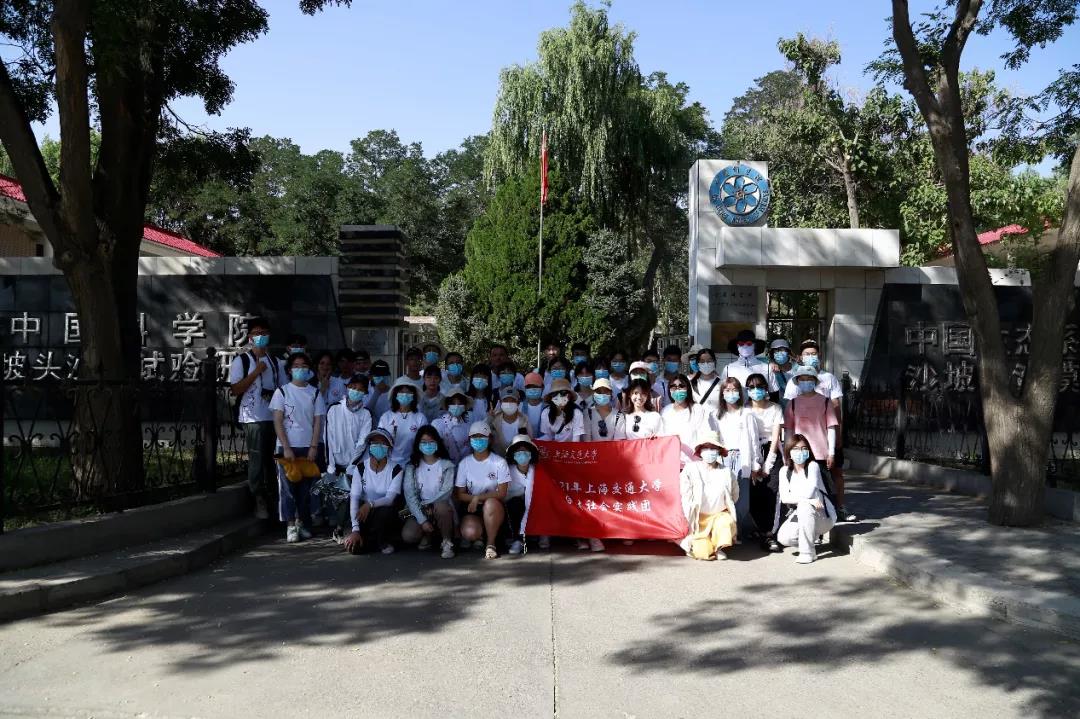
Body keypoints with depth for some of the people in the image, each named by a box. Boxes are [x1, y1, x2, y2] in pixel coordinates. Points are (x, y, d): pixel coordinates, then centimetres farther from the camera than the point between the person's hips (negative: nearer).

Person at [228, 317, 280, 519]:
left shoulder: (274, 362, 15)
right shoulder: (241, 360, 0)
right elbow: (235, 390, -8)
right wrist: (256, 372, -13)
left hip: (274, 417, 5)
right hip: (253, 418, -5)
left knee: (273, 459, 8)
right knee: (256, 460, -6)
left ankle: (273, 498, 19)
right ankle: (260, 502, 0)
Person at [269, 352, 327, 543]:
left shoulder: (315, 393, 8)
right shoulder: (282, 391, 3)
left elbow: (318, 422, 5)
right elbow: (278, 422, -1)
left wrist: (314, 447, -6)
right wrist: (286, 448, -9)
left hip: (308, 447, 1)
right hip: (287, 446, -1)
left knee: (305, 486, 2)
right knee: (287, 486, -3)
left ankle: (302, 522, 13)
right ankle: (290, 525, 1)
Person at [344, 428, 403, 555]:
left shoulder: (395, 469, -10)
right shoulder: (360, 468, -5)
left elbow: (390, 498, -20)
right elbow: (354, 498, -12)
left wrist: (370, 504, -40)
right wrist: (355, 529, -23)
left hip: (385, 512, -1)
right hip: (364, 512, 1)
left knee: (385, 511, -37)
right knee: (354, 547, -22)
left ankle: (385, 541, -4)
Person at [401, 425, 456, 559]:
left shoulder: (447, 465, 0)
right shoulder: (412, 466, 2)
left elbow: (446, 492, -10)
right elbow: (409, 494, -7)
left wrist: (425, 504, -14)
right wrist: (422, 520, -17)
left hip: (440, 507, -1)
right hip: (419, 511, 1)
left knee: (441, 506, -37)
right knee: (407, 536, -26)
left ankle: (447, 543, -15)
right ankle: (427, 535, 8)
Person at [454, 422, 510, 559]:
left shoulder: (499, 462, -7)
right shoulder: (464, 463, 1)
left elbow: (501, 493, -10)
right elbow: (459, 494, 2)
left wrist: (478, 498, -17)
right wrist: (473, 499, -16)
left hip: (494, 507, -1)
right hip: (471, 508, 1)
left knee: (490, 504, -38)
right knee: (469, 532, -30)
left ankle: (491, 544, -16)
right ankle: (478, 536, 10)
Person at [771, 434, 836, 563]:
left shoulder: (813, 466, -13)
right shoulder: (785, 471, 0)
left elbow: (809, 492, -28)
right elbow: (784, 497, -15)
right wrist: (807, 499, -25)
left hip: (823, 516, -3)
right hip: (799, 517, 4)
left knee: (804, 507, -35)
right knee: (783, 538, -22)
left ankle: (808, 552, -21)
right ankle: (810, 536, 13)